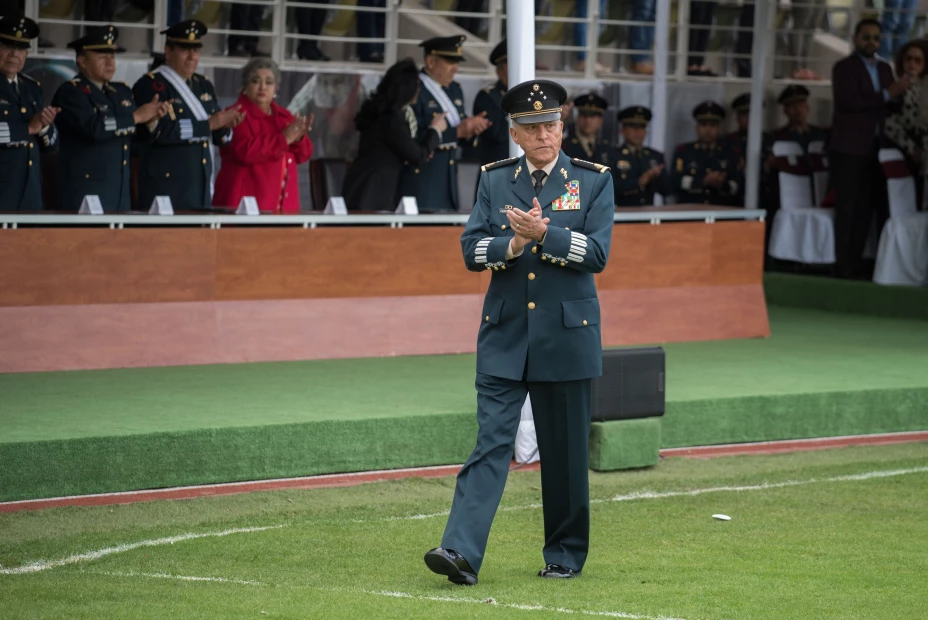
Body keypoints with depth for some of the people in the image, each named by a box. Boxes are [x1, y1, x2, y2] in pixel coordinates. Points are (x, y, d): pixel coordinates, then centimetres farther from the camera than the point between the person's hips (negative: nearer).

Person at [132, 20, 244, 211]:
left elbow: (218, 137, 17)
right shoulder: (149, 85, -6)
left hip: (200, 187, 6)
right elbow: (159, 131, -21)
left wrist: (225, 125, -7)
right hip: (166, 187, -6)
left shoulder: (204, 85, 16)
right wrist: (208, 124, -20)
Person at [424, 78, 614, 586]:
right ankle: (461, 553, -17)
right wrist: (513, 244, -17)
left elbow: (597, 254, -9)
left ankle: (566, 554, 20)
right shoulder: (494, 180, 8)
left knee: (565, 451, 6)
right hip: (504, 335, 1)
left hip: (567, 335, -1)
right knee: (491, 442, -8)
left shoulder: (593, 180, 2)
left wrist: (544, 233, -19)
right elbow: (472, 252, 1)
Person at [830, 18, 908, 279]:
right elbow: (850, 101, -18)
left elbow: (891, 105, 19)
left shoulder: (884, 68, 18)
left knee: (866, 208, 5)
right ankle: (844, 267, -3)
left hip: (874, 149, 6)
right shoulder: (843, 68, -4)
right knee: (847, 208, -5)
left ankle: (856, 264, 10)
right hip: (849, 149, -6)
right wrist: (887, 94, -18)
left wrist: (900, 91, -1)